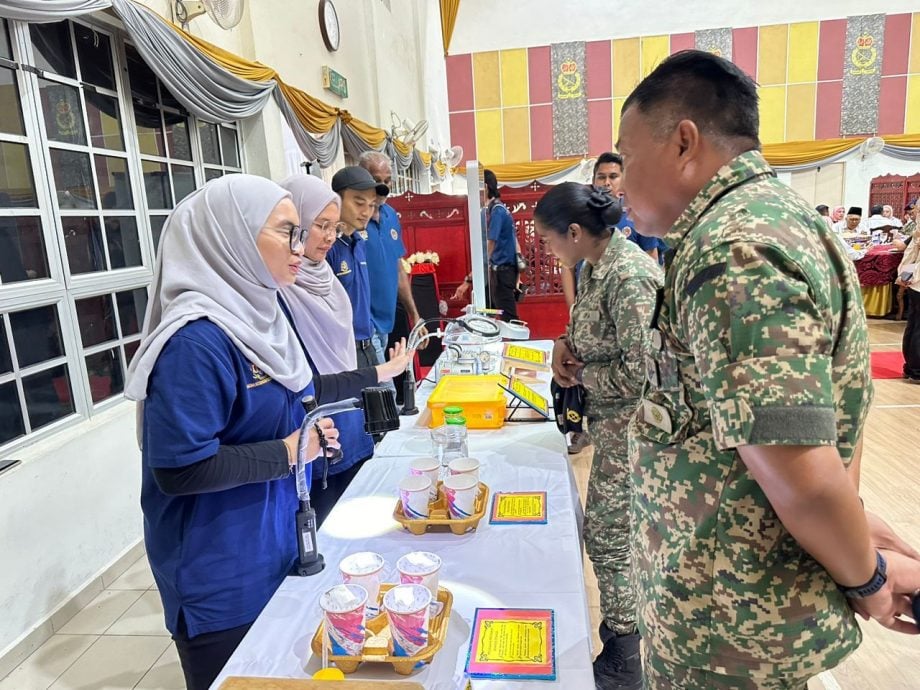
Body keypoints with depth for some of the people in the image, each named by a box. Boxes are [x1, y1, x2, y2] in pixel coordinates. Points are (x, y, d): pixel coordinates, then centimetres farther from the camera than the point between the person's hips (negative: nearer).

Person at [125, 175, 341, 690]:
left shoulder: (260, 310, 2)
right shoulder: (197, 340, -26)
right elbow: (180, 469, -25)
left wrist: (311, 431, -2)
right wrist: (285, 453, -20)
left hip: (276, 544, 8)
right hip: (222, 574, -8)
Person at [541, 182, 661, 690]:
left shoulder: (629, 277, -25)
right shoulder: (594, 265, 4)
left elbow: (642, 370, -27)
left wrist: (581, 375, -13)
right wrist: (565, 343, -1)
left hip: (632, 425, -9)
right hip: (610, 420, 9)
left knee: (607, 533, 3)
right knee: (611, 527, 21)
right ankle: (623, 625, 43)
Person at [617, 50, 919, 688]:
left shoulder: (733, 248, -26)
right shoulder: (772, 214, 6)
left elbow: (803, 477, -30)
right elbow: (832, 406, 10)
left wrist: (866, 577, -10)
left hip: (728, 625, -8)